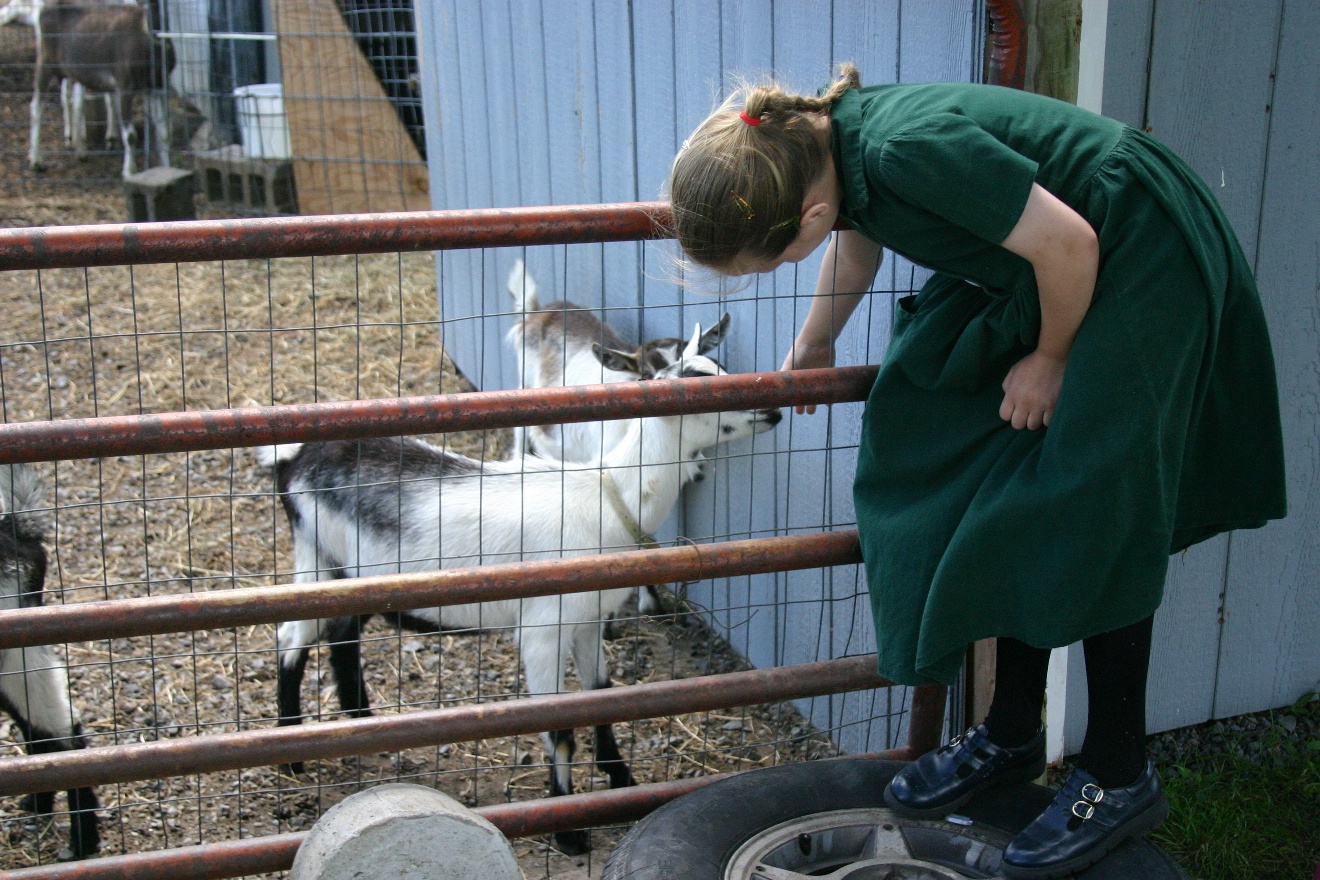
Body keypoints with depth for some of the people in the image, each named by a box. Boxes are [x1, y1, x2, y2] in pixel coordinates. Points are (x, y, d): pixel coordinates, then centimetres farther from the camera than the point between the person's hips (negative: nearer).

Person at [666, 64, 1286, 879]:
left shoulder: (912, 151, -35)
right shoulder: (822, 144, -8)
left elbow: (1067, 241, -27)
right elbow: (861, 234, 14)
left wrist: (1048, 360, -11)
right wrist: (813, 346, 26)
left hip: (1145, 258, -9)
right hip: (1044, 266, 9)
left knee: (1090, 521, -6)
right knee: (1006, 500, 9)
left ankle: (1120, 778, 9)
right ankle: (1012, 737, 23)